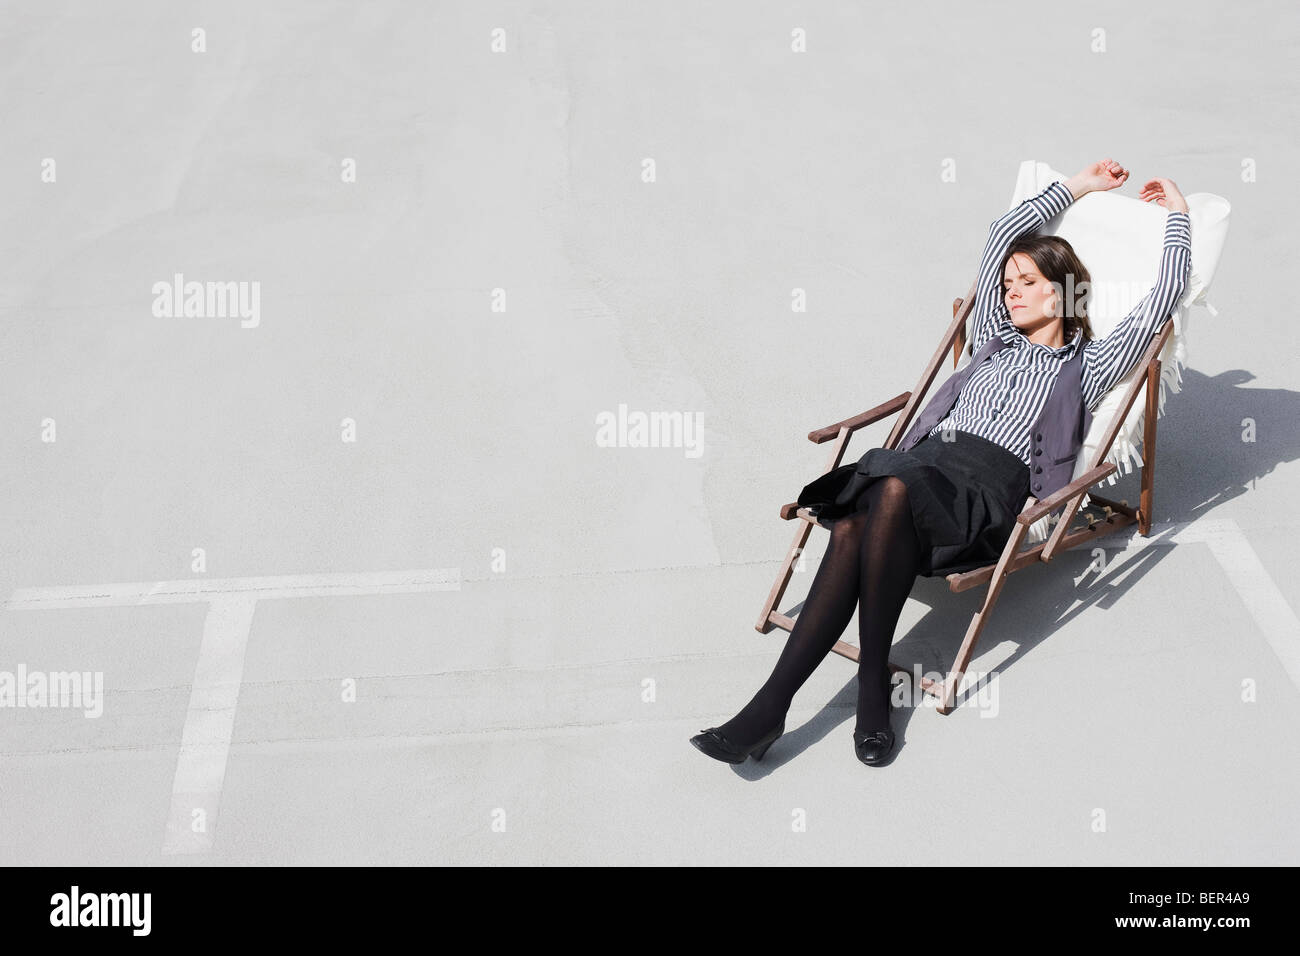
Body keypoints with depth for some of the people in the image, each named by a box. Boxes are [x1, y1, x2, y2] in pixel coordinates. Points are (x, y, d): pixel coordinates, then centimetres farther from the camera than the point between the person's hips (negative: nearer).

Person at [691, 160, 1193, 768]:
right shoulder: (997, 341, 34)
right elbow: (1000, 238, 38)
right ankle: (769, 706, -41)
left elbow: (1164, 296, 19)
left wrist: (1177, 216, 35)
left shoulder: (1086, 365, 22)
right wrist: (1075, 187, 45)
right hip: (932, 456, 4)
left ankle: (873, 682, -31)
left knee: (894, 490, -38)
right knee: (851, 527, -32)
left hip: (995, 482, -4)